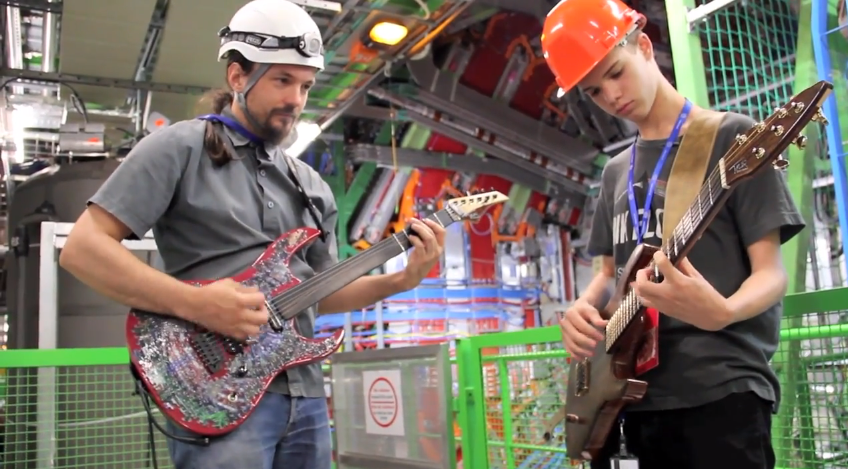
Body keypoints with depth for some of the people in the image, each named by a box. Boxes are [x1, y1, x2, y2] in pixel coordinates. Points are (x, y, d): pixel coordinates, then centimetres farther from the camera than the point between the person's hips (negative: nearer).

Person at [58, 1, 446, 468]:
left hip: (304, 393, 7)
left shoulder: (310, 184, 15)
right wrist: (194, 303, -20)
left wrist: (400, 280, 1)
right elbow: (81, 248, -9)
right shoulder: (179, 147, -3)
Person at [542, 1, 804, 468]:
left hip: (722, 387, -6)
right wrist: (583, 306, -2)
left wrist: (721, 312, -29)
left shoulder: (732, 137, -3)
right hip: (638, 390, 6)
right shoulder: (616, 171, 14)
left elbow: (770, 272, -7)